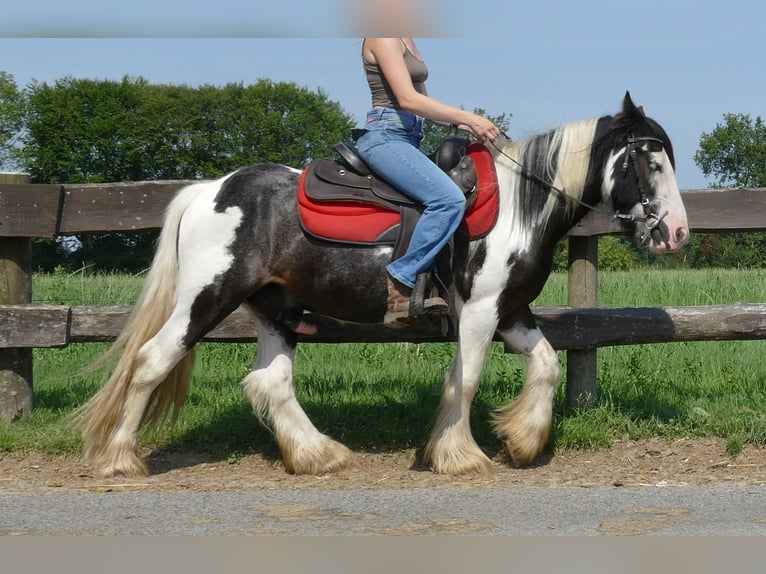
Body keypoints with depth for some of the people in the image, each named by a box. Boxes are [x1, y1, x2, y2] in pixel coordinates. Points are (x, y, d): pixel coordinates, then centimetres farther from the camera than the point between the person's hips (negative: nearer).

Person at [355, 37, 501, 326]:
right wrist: (468, 118, -18)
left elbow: (425, 103, 21)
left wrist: (466, 125, 7)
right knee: (449, 199, -27)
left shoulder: (406, 40, 20)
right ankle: (399, 286, -22)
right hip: (385, 136, -11)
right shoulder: (382, 38, -9)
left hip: (408, 138, 11)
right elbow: (407, 99, -19)